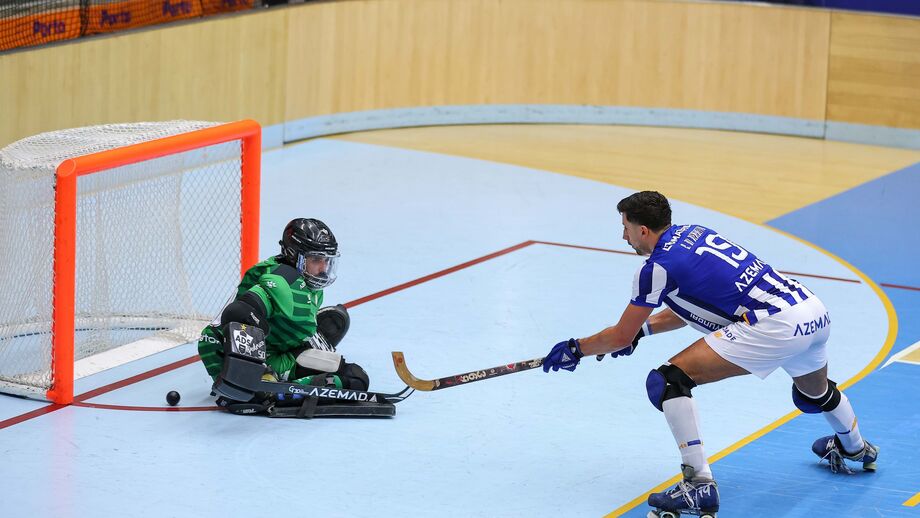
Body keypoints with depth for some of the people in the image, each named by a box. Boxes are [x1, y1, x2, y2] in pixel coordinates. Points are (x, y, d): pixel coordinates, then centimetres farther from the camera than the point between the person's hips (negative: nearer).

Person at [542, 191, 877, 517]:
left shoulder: (658, 267, -6)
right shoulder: (691, 232, 17)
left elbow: (620, 338, 4)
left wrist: (575, 349, 19)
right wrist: (642, 329, 26)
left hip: (773, 325, -9)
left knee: (666, 382, -9)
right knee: (814, 393, 40)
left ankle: (699, 484, -12)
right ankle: (855, 448, 68)